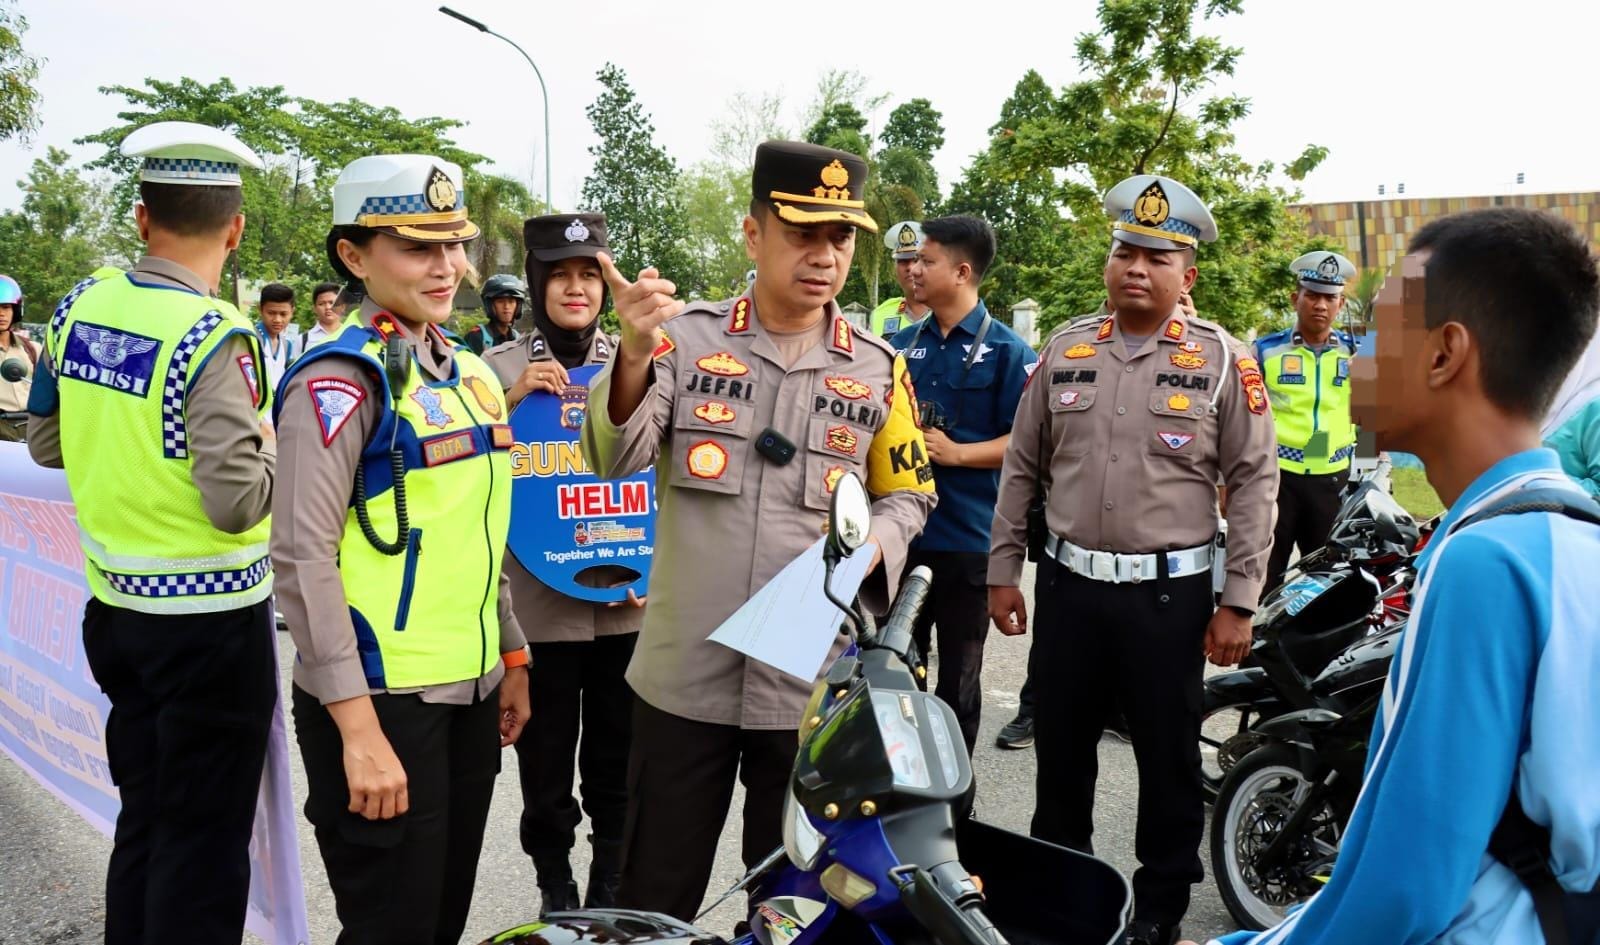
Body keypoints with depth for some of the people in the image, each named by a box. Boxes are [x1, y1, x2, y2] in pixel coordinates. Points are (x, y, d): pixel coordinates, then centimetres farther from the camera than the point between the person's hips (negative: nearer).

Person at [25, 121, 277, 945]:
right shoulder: (213, 337, -20)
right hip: (209, 620, -7)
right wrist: (270, 444, -5)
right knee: (204, 843, 7)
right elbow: (237, 504, -23)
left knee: (141, 819, 21)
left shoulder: (79, 307, 1)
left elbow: (46, 443, 13)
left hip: (114, 605, 7)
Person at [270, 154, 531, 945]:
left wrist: (510, 656, 17)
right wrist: (359, 728, -21)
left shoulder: (469, 372, 12)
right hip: (382, 700, -7)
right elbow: (303, 558, -18)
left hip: (468, 693, 7)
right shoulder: (341, 380, -12)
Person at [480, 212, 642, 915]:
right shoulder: (499, 368, 1)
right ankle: (555, 889, 29)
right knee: (546, 764, 9)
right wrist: (512, 402, -15)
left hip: (629, 606, 1)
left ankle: (612, 888, 31)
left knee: (618, 759, 12)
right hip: (538, 608, -1)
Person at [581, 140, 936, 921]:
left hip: (811, 683, 1)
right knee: (654, 902, 15)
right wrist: (635, 354, -33)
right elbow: (614, 459, -14)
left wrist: (867, 551, -12)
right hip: (683, 675, -1)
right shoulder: (688, 338, -3)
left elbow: (907, 495, 10)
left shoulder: (877, 369, 2)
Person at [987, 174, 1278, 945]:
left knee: (1168, 760, 10)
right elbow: (1021, 469, 9)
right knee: (1059, 749, 16)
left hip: (1170, 591, -3)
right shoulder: (1065, 351, 5)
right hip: (1068, 584, 3)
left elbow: (1254, 482, -5)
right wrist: (1003, 570, 7)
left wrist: (1238, 601, -8)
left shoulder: (1223, 360, -4)